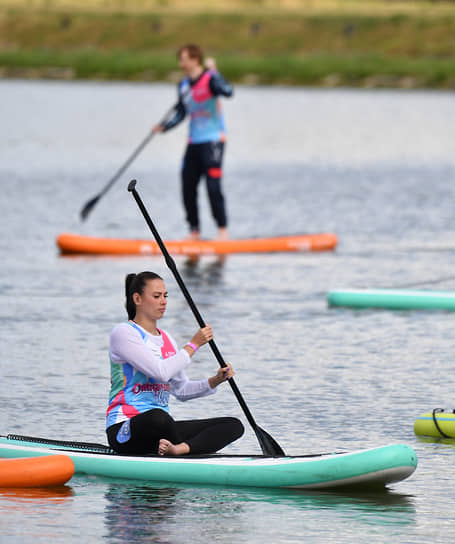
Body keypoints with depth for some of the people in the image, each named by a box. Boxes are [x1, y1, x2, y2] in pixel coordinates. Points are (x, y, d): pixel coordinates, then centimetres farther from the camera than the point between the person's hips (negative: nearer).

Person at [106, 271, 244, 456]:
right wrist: (194, 344, -11)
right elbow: (162, 372, -19)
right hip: (124, 431, -8)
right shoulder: (123, 333, -7)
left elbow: (181, 390, 21)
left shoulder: (166, 339, 19)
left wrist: (214, 381, 4)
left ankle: (180, 449, -32)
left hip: (161, 427, 8)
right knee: (157, 417, -44)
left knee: (234, 425, -7)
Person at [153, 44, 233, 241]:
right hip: (194, 142, 8)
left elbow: (227, 91, -31)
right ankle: (194, 232, 14)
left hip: (213, 141, -8)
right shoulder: (184, 85, 11)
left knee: (213, 187, -13)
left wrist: (214, 71, -34)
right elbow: (180, 113, 14)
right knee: (187, 187, 5)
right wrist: (164, 127, 0)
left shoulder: (210, 79, -12)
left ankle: (223, 230, -7)